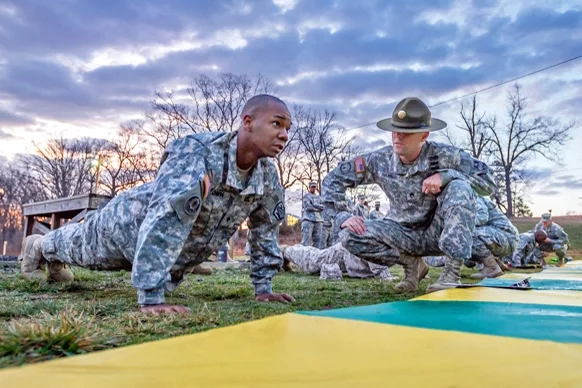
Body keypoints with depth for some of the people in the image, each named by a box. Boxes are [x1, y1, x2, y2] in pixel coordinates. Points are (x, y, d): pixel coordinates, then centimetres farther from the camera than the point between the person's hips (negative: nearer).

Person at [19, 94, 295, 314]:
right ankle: (39, 246, 61)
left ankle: (55, 260, 65)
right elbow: (165, 220, -49)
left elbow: (267, 229, -6)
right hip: (132, 222, -6)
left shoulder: (268, 174, -18)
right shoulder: (198, 154, -41)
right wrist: (150, 298, -50)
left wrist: (263, 287, -6)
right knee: (79, 244, 25)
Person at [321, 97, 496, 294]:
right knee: (350, 236, -21)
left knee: (460, 186, -29)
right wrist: (342, 216, -18)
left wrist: (445, 175, -31)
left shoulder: (444, 156, -18)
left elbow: (489, 181, -17)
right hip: (405, 234, 2)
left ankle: (453, 271, -23)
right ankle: (411, 263, -1)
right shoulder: (379, 161, -13)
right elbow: (332, 180, -6)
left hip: (439, 232, -2)